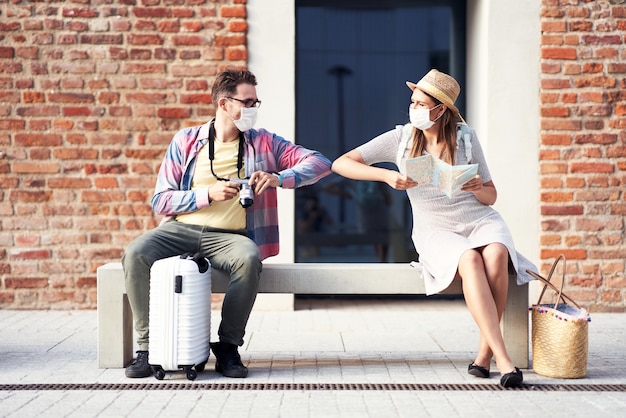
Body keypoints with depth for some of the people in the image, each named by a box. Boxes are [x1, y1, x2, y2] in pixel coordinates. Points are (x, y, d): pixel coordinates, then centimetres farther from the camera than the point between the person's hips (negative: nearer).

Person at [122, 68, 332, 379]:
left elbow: (320, 164, 3)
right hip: (180, 229, 1)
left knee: (249, 258, -35)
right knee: (136, 253, -28)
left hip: (229, 236, 0)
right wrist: (208, 194, -10)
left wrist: (278, 178, -13)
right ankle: (148, 347, -16)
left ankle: (228, 346, -17)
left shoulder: (263, 143, 9)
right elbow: (160, 201, 4)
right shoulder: (186, 141, 8)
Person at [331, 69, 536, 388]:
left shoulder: (465, 137, 5)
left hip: (480, 219, 2)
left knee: (496, 255, -34)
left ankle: (484, 353, -25)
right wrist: (387, 176, -17)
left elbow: (491, 197, 10)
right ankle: (503, 359, -39)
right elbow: (341, 164, -3)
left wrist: (478, 187, -14)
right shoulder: (401, 138, 3)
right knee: (470, 260, -36)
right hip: (435, 229, -1)